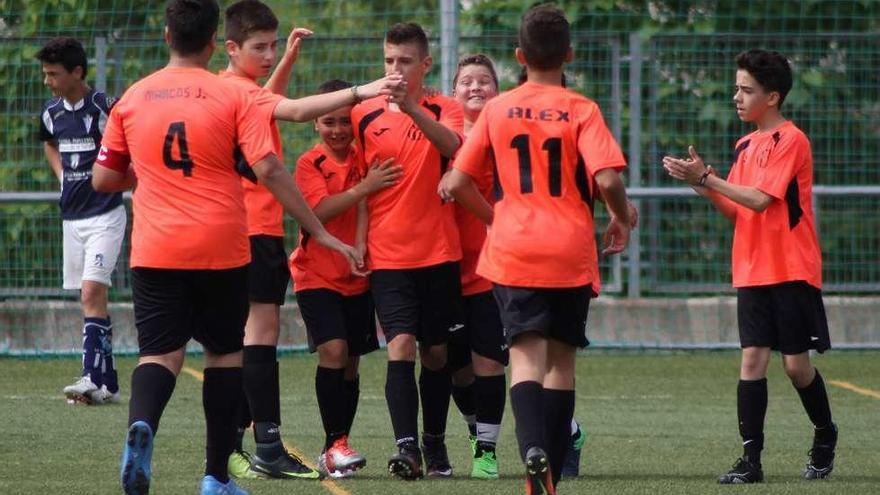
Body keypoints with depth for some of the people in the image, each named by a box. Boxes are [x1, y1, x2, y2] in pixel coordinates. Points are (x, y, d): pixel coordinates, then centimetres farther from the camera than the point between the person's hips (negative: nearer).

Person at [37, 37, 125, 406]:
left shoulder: (104, 108, -15)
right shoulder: (52, 112, 7)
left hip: (104, 215, -7)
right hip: (71, 216, 7)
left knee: (92, 293, -17)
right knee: (91, 299, 9)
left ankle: (92, 378, -21)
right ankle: (108, 384, 13)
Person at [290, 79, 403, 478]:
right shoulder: (310, 163, -5)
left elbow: (364, 203, -6)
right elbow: (321, 209, -19)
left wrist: (361, 244, -21)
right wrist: (364, 187, -29)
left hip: (357, 276, 4)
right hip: (317, 275, -4)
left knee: (350, 362, 7)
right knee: (332, 351, -18)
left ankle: (335, 451, 17)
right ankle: (335, 444, -13)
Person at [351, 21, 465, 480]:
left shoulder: (444, 110, 0)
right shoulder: (364, 115, 6)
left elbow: (452, 146, -23)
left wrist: (411, 109, -38)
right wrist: (357, 240, 8)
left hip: (439, 250, 0)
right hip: (387, 253, 0)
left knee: (435, 352, 8)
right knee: (401, 345, -15)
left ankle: (435, 443, 23)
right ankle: (407, 446, -21)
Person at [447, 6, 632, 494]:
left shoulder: (497, 110, 3)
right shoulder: (582, 111, -4)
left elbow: (458, 183, 4)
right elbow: (608, 178, -16)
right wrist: (622, 220, 4)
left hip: (512, 251, 0)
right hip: (571, 253, 0)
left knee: (527, 357, -7)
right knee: (561, 361, 12)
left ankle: (534, 449, -32)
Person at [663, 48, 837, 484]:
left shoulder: (791, 141, -11)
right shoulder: (746, 145, 13)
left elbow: (759, 200, -19)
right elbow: (737, 212, 13)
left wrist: (707, 178, -18)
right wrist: (703, 187, -3)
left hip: (792, 272, -6)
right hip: (752, 272, 6)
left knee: (796, 362, 0)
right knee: (752, 358, -3)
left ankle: (824, 436, 25)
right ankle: (750, 460, -6)